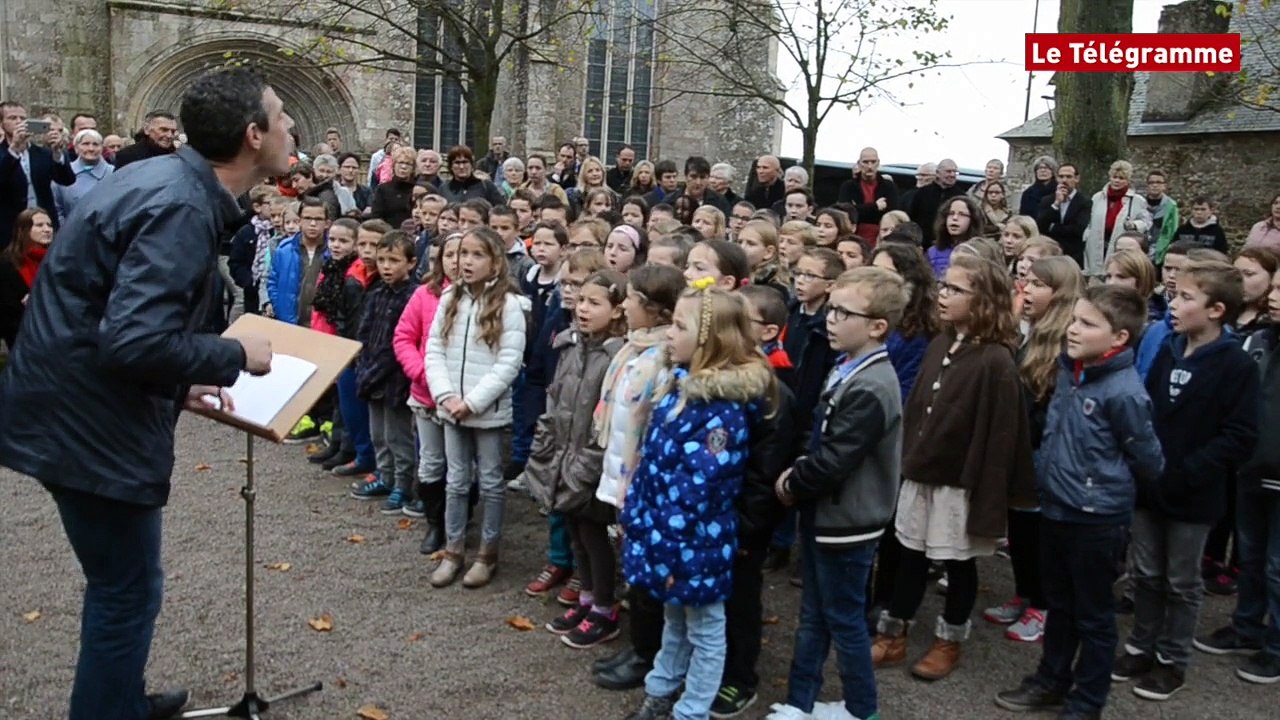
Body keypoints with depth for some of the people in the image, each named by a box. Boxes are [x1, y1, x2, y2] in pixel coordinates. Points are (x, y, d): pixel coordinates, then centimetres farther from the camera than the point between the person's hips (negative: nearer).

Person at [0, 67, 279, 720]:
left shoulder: (170, 184, 8)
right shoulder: (180, 207, -23)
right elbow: (136, 340, -32)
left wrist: (180, 383, 12)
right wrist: (234, 357, -17)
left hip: (80, 406, 10)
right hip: (89, 421, -10)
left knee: (121, 582, 24)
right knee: (127, 590, 5)